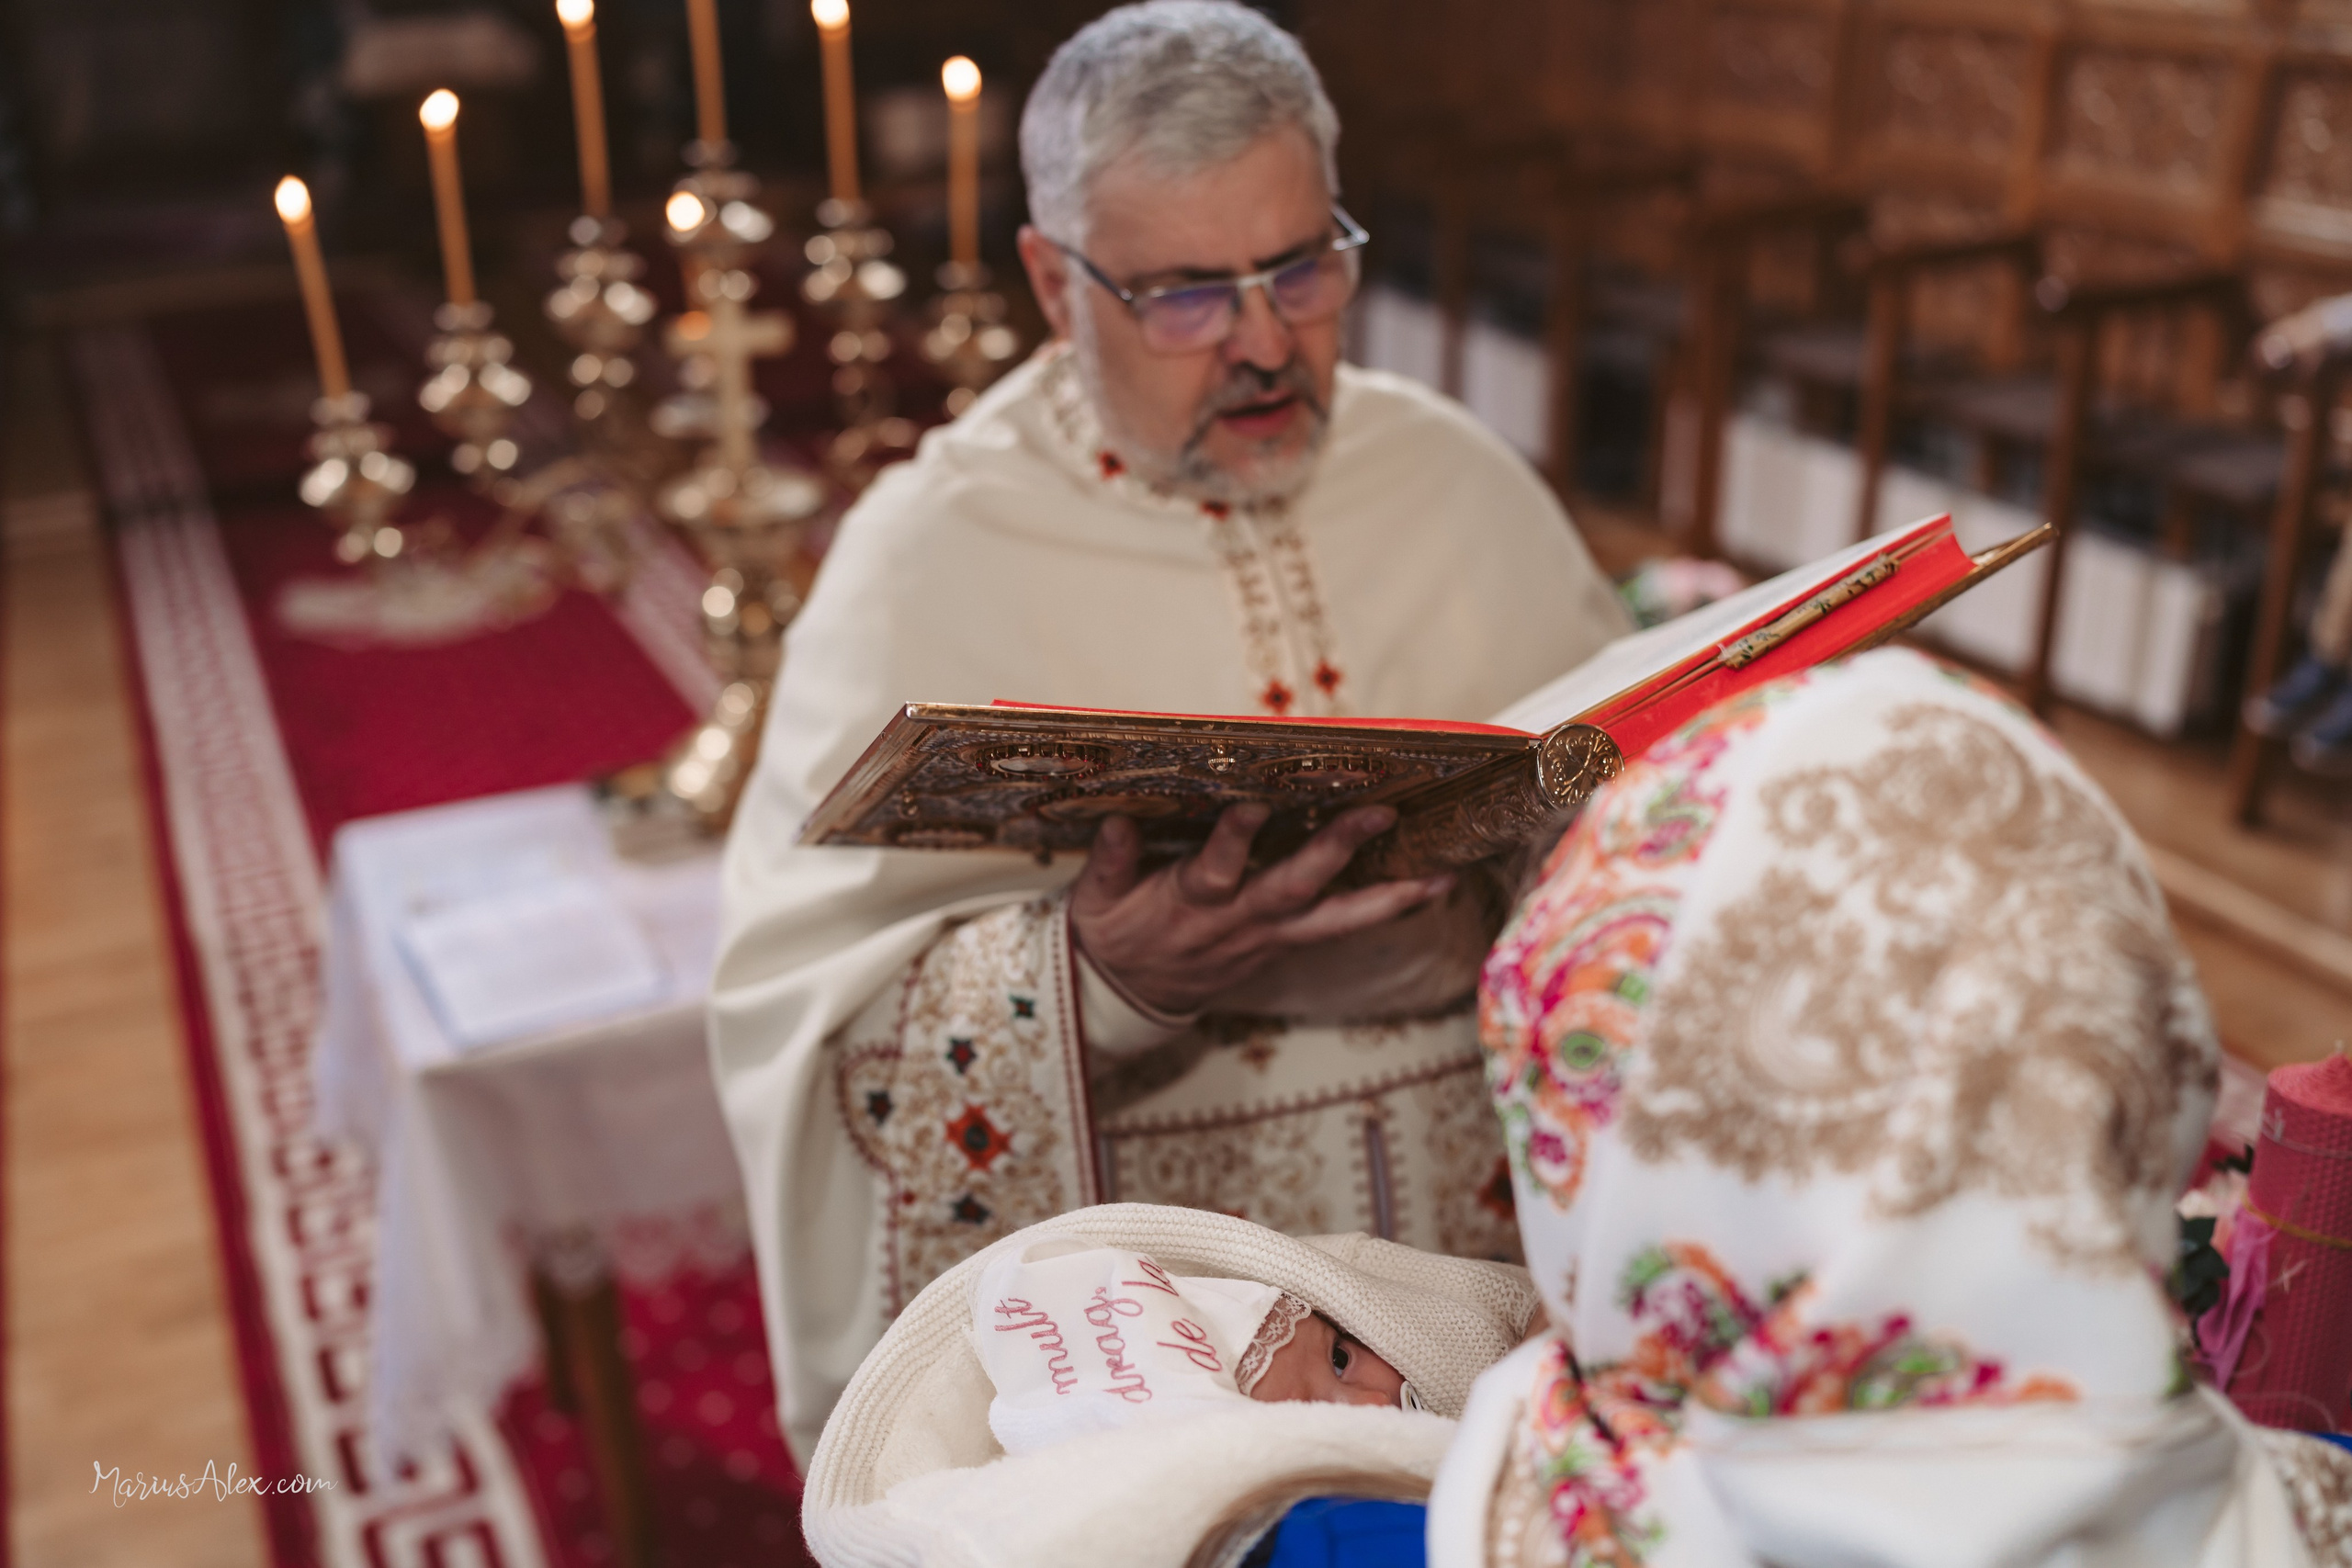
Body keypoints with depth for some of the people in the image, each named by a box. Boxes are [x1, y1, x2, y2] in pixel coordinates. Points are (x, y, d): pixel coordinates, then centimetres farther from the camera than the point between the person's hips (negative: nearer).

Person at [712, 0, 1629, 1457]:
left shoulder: (1454, 475, 8)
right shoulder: (931, 553, -3)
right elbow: (800, 1010, -9)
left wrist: (1474, 929, -14)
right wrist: (1103, 982, -25)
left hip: (1517, 1220, 3)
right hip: (1149, 1270, -2)